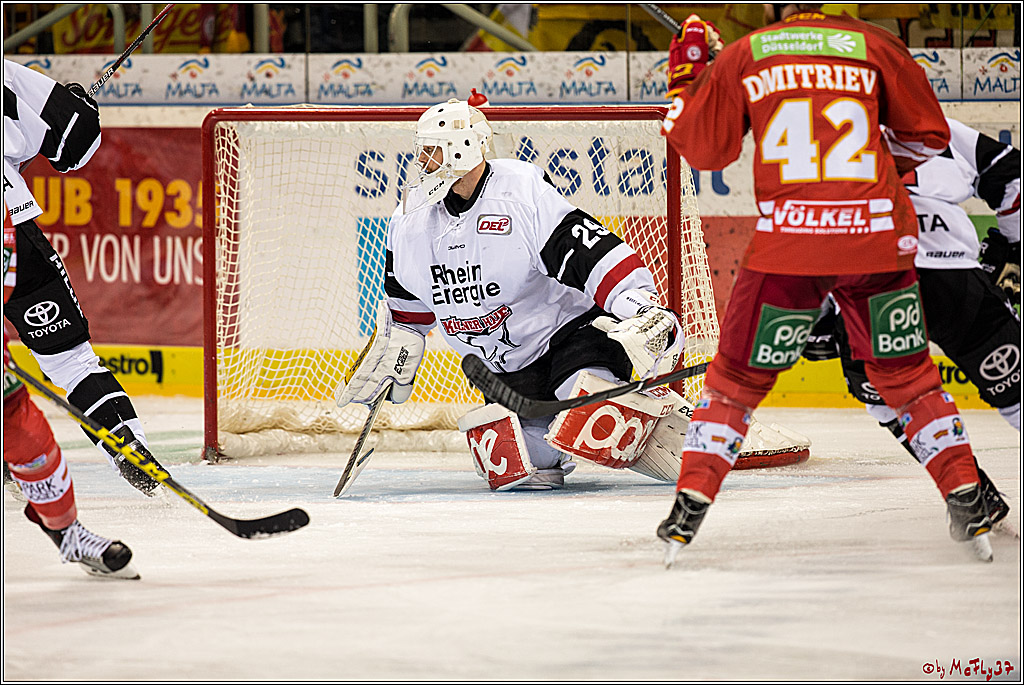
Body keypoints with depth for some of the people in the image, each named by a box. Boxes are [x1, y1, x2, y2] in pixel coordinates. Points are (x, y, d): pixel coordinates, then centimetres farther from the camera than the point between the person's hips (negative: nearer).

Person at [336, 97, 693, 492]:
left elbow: (592, 252, -25)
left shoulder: (524, 192, -19)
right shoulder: (411, 222, 3)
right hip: (507, 369, 6)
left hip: (568, 330, -6)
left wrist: (638, 306, -35)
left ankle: (658, 414, -2)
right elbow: (407, 309, 19)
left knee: (590, 428, -32)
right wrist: (387, 366, 17)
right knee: (504, 463, -16)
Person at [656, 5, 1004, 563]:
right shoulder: (874, 46, 5)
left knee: (738, 379, 13)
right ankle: (970, 508, 11)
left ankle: (690, 507, 7)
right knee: (907, 375, 15)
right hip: (878, 241, 1)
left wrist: (687, 72, 25)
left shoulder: (740, 57, 4)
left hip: (786, 243, -1)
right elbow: (928, 136, 12)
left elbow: (702, 148, 12)